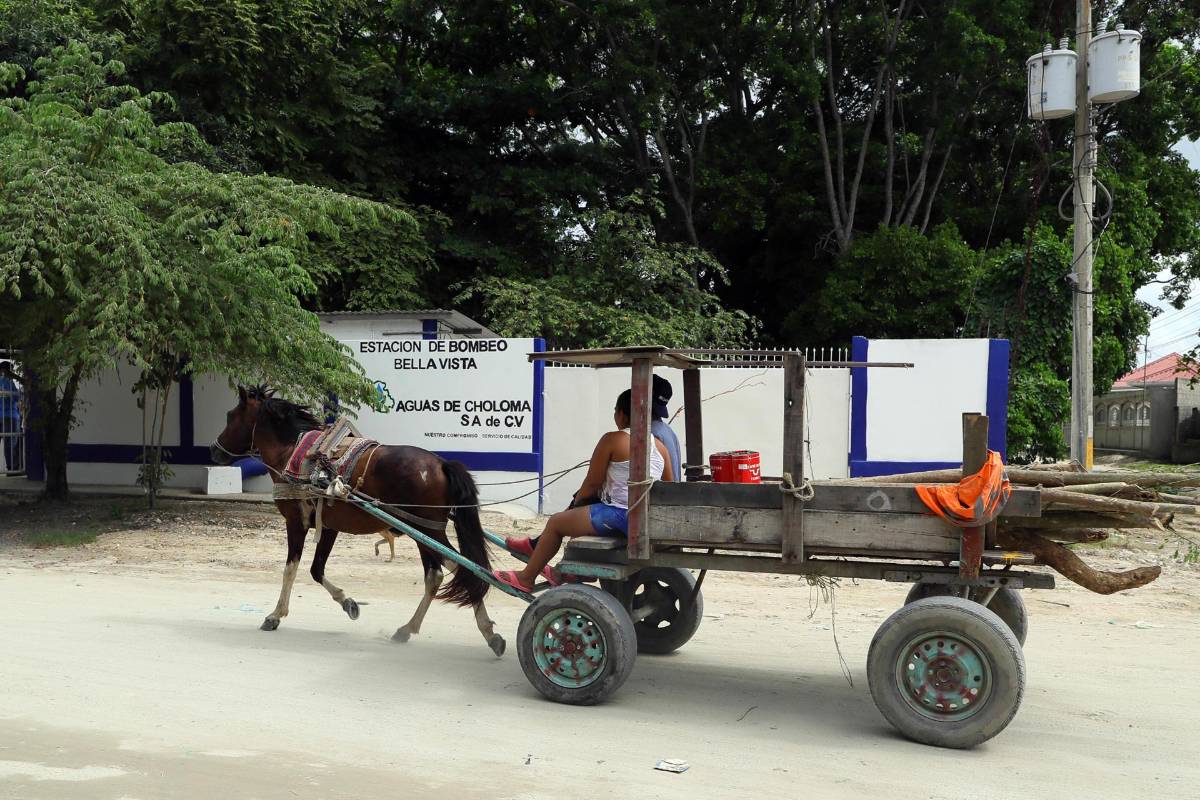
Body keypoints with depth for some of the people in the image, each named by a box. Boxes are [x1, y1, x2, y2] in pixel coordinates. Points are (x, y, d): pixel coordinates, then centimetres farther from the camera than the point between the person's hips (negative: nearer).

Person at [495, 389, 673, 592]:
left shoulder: (612, 440, -10)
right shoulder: (661, 447, 7)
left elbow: (592, 484, -6)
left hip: (619, 516, -7)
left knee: (555, 522, 13)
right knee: (584, 517, 31)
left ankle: (526, 578, 27)